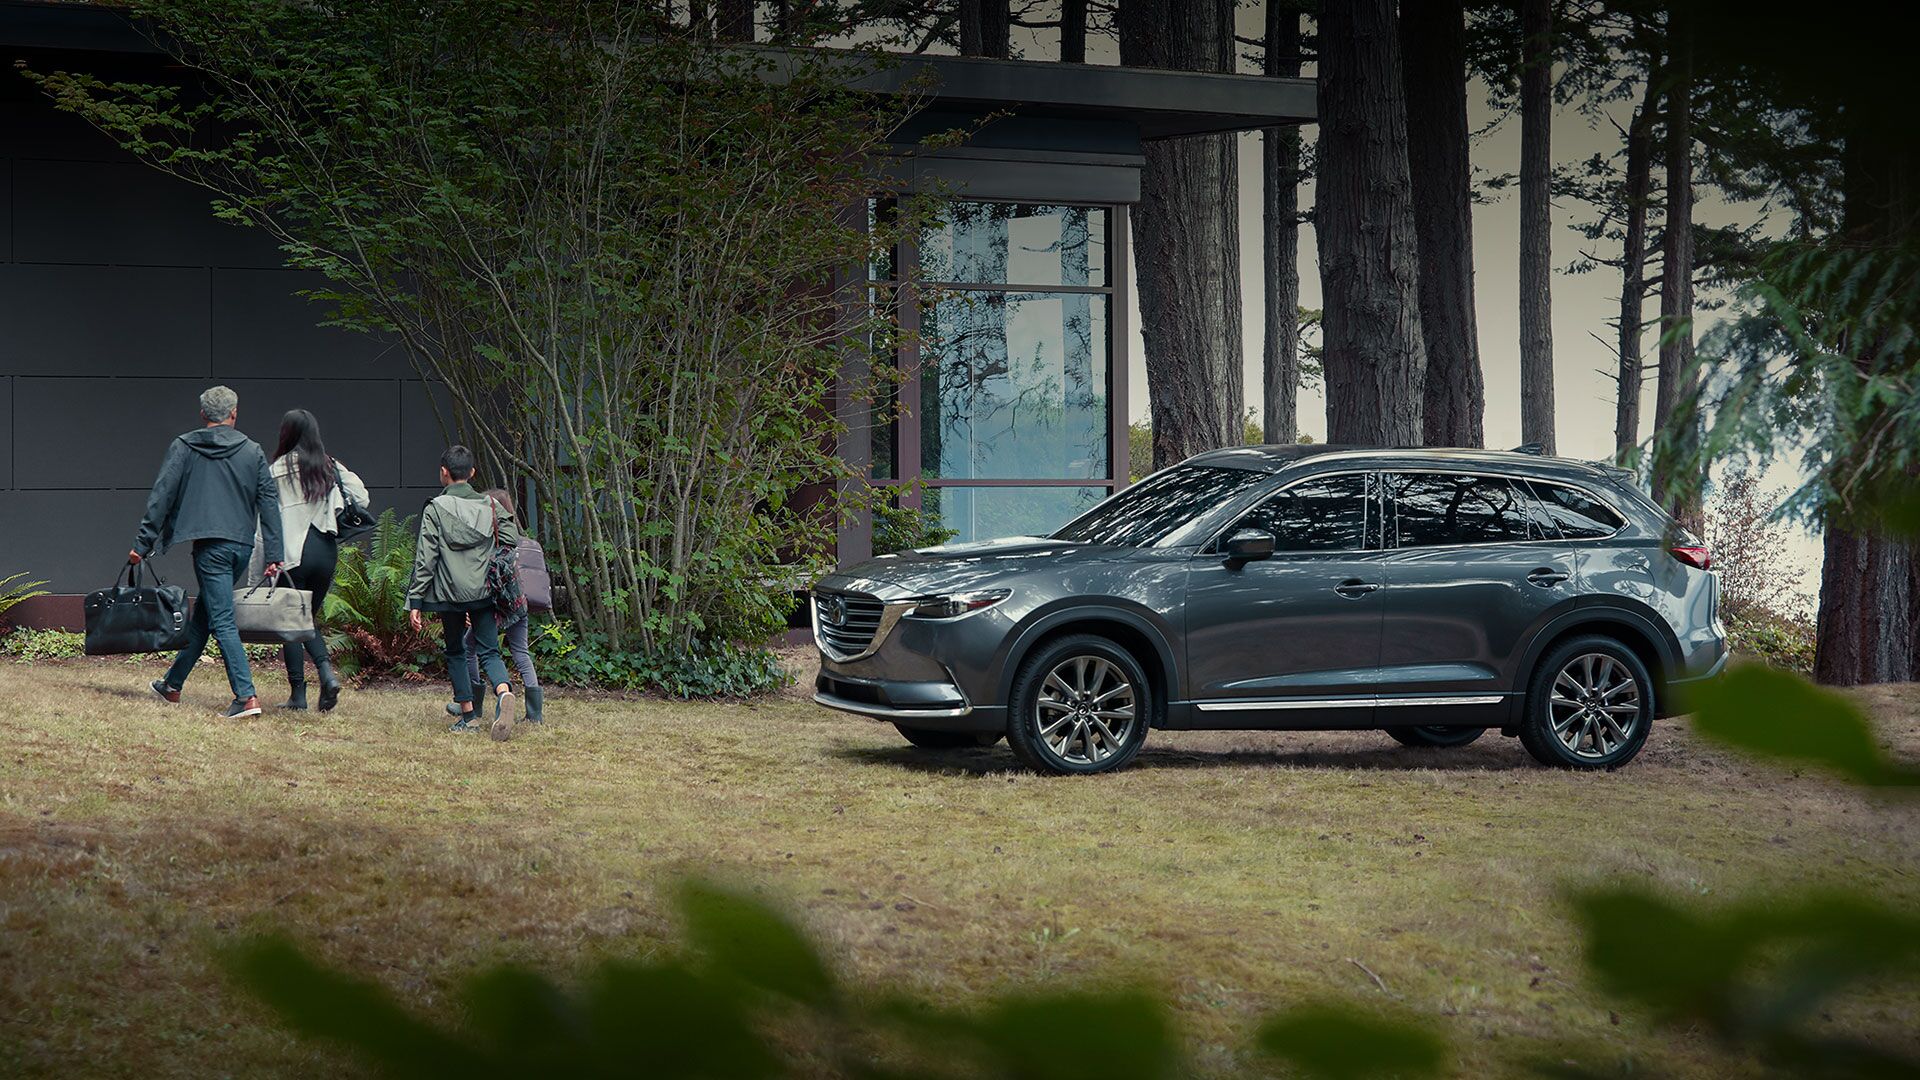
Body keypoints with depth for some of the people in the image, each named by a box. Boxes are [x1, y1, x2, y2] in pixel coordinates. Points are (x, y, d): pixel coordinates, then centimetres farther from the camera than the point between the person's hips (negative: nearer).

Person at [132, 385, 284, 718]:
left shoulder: (184, 447, 1)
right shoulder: (253, 451, 8)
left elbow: (161, 497, -3)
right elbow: (269, 502, 4)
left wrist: (143, 543, 0)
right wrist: (273, 555, 4)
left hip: (210, 546, -4)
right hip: (243, 546, 4)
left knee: (222, 621, -6)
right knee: (202, 614, 18)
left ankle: (246, 696, -18)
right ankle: (173, 684, 31)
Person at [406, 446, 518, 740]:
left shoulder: (436, 508, -3)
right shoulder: (490, 506, 6)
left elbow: (425, 558, -5)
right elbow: (511, 542, 3)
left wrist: (415, 601, -3)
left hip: (450, 594, -2)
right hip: (485, 592, 2)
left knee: (455, 652, 14)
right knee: (488, 651, 4)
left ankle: (468, 715, 14)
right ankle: (504, 692, -26)